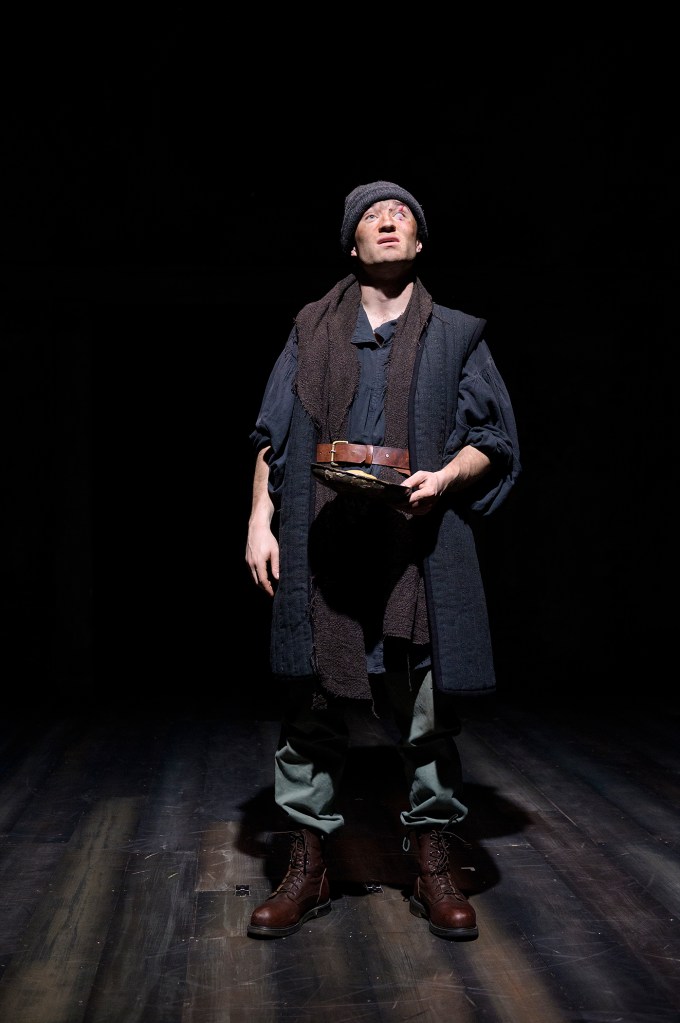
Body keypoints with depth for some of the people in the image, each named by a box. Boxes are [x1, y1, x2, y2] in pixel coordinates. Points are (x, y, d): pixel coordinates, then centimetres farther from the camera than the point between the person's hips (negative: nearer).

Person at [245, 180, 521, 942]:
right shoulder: (312, 334, 16)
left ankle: (434, 870, 15)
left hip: (416, 548, -1)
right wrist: (260, 520, 2)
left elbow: (493, 439, 10)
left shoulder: (454, 336, 14)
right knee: (310, 707, 3)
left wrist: (445, 477, -9)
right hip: (319, 549, 1)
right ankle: (307, 871, 14)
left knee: (426, 712, 1)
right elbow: (271, 437, 14)